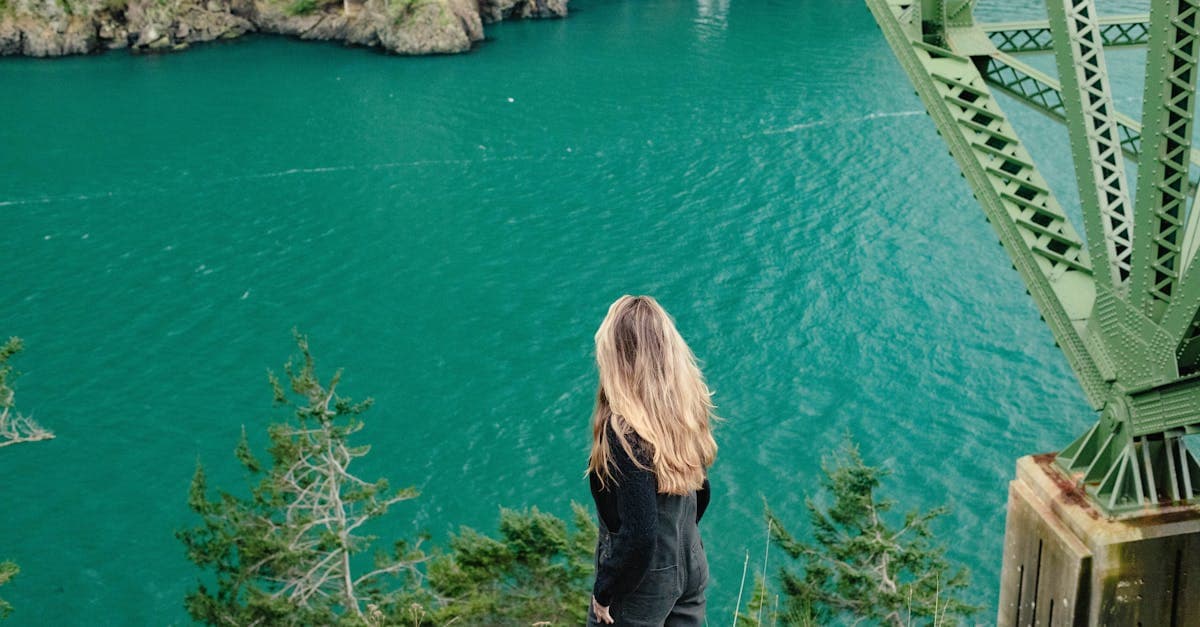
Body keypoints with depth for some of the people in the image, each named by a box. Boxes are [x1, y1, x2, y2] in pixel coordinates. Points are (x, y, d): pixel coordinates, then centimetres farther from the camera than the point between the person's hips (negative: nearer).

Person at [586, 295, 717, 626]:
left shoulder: (625, 430, -28)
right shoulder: (687, 410, -5)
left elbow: (639, 535, -27)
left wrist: (604, 593, -13)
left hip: (645, 581, -7)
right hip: (692, 567, 7)